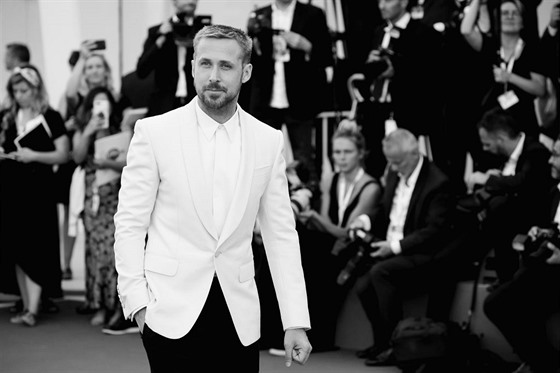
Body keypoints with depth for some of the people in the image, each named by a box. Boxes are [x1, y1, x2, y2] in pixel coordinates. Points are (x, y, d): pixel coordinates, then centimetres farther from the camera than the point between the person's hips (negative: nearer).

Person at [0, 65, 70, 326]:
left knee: (35, 248, -8)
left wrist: (34, 155, -18)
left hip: (38, 189, -5)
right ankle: (26, 305, 14)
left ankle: (32, 309, -12)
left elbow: (63, 155, -6)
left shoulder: (51, 118, -3)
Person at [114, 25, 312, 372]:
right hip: (172, 313, -2)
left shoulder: (268, 140, 4)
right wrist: (138, 302, -8)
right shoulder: (155, 131, -3)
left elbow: (281, 233, 5)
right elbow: (130, 223, -1)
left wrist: (296, 322, 1)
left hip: (240, 314, 2)